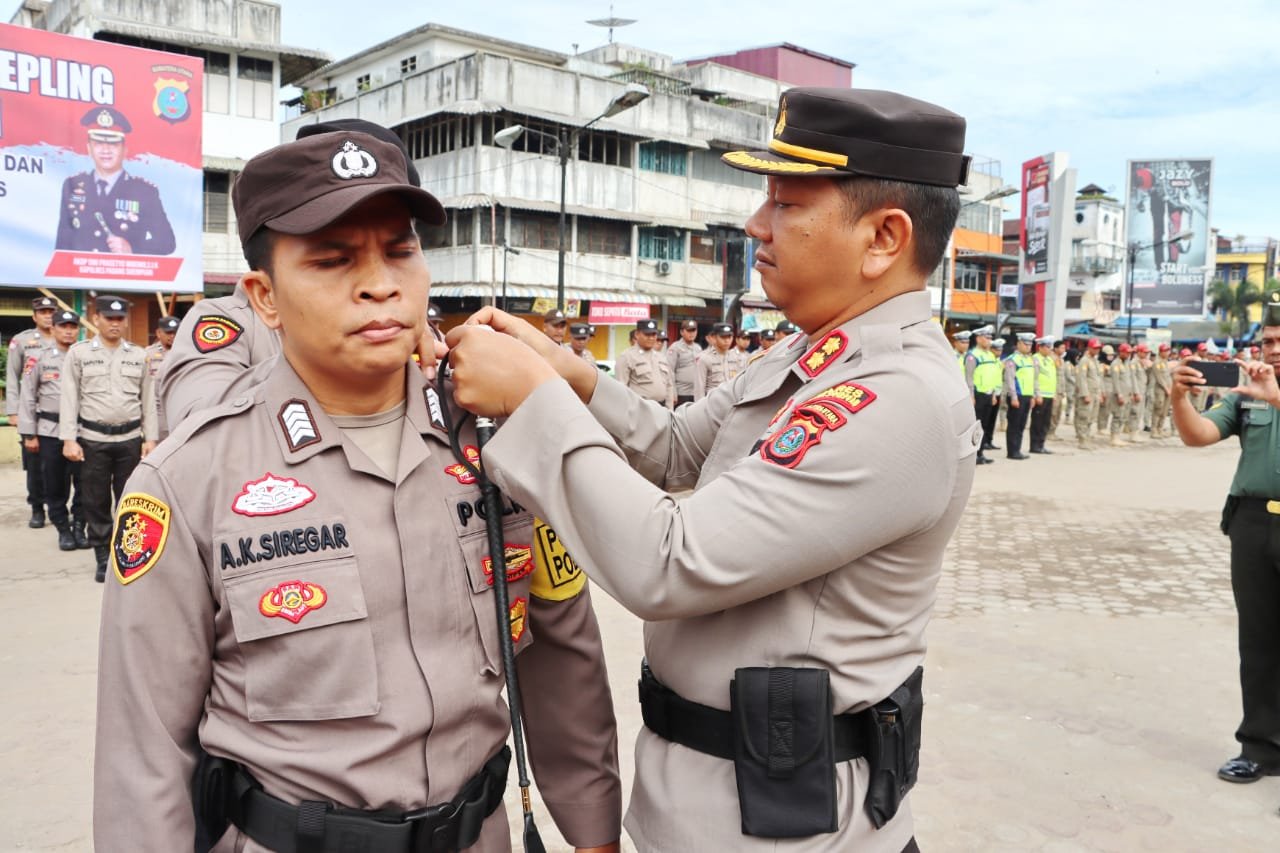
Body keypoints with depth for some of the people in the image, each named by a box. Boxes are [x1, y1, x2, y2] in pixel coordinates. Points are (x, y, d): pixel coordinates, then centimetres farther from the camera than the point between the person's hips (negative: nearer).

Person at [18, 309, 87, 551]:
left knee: (84, 482, 2)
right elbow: (28, 397, 5)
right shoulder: (41, 358, 4)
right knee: (55, 485, 7)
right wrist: (29, 433, 1)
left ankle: (79, 527, 17)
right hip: (49, 430, 0)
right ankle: (63, 529, 19)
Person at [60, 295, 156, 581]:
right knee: (96, 501, 5)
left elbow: (148, 400, 9)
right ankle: (102, 557, 16)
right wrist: (69, 439, -7)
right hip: (92, 439, -1)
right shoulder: (79, 353, 2)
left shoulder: (139, 355, 8)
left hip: (130, 439, 1)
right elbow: (69, 399, -1)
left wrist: (151, 438, 4)